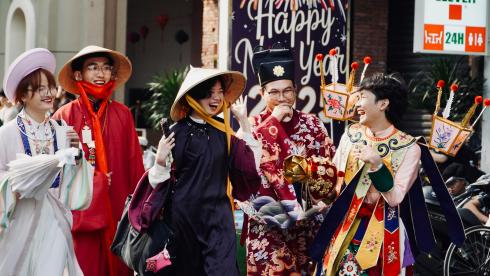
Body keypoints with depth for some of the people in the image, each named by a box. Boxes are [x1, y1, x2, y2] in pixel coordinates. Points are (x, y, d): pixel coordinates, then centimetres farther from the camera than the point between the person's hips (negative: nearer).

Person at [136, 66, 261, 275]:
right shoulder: (177, 133, -5)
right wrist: (160, 160, -23)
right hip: (183, 214, -2)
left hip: (218, 217, 3)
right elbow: (161, 182, -3)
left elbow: (250, 165, 3)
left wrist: (244, 122, 4)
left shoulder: (223, 131, 6)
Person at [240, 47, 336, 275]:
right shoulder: (253, 126, 3)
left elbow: (329, 164, 4)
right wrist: (274, 122, -14)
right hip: (268, 219, -2)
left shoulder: (312, 124, 8)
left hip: (307, 218, 2)